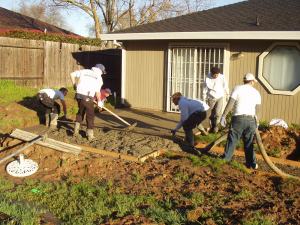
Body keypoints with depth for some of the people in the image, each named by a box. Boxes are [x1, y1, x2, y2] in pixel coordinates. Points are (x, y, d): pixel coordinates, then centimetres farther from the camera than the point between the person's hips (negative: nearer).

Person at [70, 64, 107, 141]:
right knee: (90, 115, 9)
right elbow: (97, 92, -5)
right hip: (88, 98, -4)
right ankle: (90, 135, 12)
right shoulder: (99, 78, 1)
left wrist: (74, 84, 24)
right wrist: (99, 101, 8)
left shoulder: (85, 71, 11)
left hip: (79, 95, 4)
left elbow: (72, 74, 12)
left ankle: (76, 131, 23)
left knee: (80, 112, 26)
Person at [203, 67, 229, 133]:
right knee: (212, 113, 7)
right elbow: (205, 88, -1)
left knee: (218, 113, -10)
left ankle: (216, 126, 7)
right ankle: (212, 126, 23)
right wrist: (204, 99, 2)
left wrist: (227, 95, 11)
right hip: (211, 98, 1)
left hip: (220, 97, 0)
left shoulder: (222, 77, -12)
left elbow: (225, 86, 2)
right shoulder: (208, 78, -10)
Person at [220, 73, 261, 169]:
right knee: (249, 143, 12)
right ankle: (252, 163, 16)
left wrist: (223, 116, -7)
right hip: (251, 119, 3)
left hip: (238, 118, -3)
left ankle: (225, 160, 6)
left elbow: (230, 104, -10)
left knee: (232, 140, 3)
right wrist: (256, 121, 24)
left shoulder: (238, 88, -2)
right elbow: (257, 109, 10)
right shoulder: (256, 92, 10)